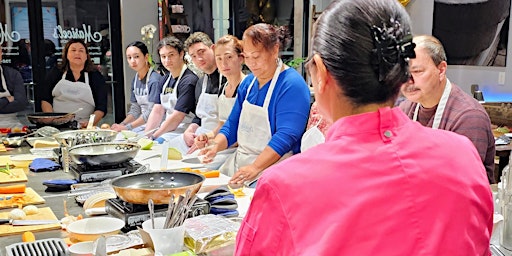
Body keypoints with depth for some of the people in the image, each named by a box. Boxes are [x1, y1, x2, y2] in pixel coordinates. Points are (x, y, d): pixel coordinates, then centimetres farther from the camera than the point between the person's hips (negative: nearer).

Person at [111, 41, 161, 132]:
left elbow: (151, 113, -20)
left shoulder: (155, 80, -15)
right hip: (143, 124, 6)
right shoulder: (135, 80, 8)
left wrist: (127, 127, -22)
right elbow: (135, 109, 10)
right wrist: (122, 124, -7)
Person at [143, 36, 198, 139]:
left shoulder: (188, 81, -14)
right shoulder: (164, 80, 12)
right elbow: (157, 111, 8)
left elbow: (177, 118, -19)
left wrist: (153, 137, -17)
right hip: (167, 130, 6)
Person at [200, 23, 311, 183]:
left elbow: (285, 136, -23)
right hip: (238, 164, 8)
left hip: (271, 167, -7)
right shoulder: (248, 83, 14)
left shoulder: (291, 85, -13)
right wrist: (216, 146, -3)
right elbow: (232, 125, 17)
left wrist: (255, 168, -31)